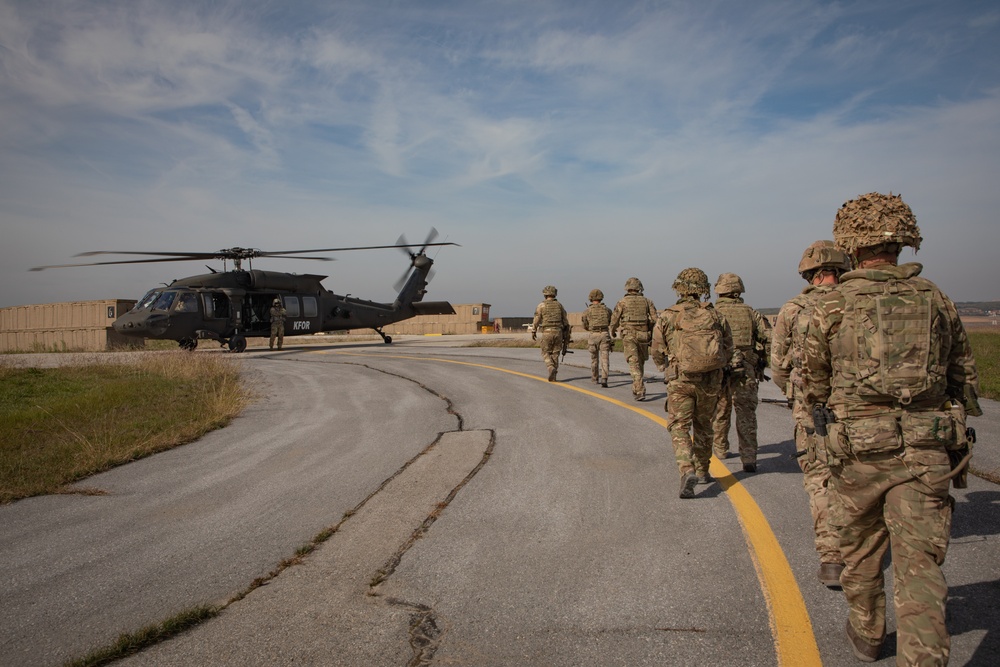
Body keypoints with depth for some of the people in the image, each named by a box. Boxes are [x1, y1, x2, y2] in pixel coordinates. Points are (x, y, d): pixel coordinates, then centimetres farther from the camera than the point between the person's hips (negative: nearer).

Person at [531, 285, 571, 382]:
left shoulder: (541, 305, -1)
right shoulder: (559, 305, 8)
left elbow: (536, 320, -4)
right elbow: (566, 321, 7)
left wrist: (533, 332, 10)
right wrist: (566, 336, 13)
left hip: (546, 333, -3)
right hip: (558, 332, 3)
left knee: (546, 354, 9)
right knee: (555, 354, 11)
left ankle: (551, 368, -17)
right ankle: (553, 377, 8)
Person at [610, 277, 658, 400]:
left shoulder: (622, 302, 0)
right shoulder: (646, 301, 7)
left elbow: (615, 319, 1)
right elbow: (655, 319, 0)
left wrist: (613, 331, 20)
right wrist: (649, 330, 17)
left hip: (629, 336, -3)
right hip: (643, 336, 3)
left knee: (634, 364, -7)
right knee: (640, 363, 18)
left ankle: (640, 391, -19)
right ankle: (636, 388, 28)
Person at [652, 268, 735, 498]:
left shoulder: (666, 317, -2)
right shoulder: (715, 316, 3)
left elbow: (657, 353, 3)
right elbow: (729, 352, 6)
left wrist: (667, 371, 21)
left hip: (680, 381, -3)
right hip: (711, 381, 3)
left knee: (679, 428, 1)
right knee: (703, 425, 19)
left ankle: (687, 471, -19)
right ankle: (702, 471, 30)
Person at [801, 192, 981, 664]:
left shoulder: (831, 306, -5)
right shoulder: (935, 299, 4)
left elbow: (813, 382, 3)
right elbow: (965, 377, 13)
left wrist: (821, 417, 23)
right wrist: (954, 431, 25)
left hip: (858, 448, -1)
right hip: (926, 450, 2)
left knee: (860, 548, 19)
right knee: (919, 564, 3)